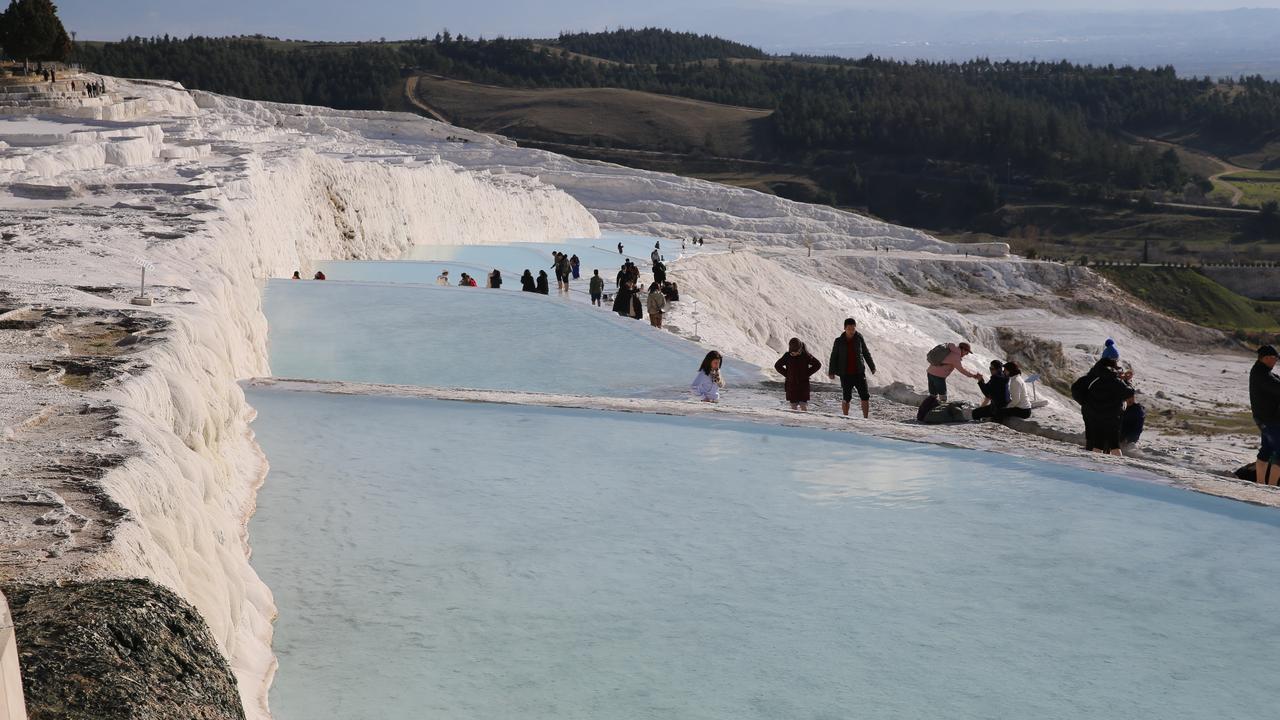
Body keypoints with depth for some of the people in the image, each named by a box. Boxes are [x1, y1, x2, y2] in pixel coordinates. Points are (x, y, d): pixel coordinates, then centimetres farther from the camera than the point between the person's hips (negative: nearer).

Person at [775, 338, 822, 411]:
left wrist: (807, 373, -5)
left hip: (803, 385, -2)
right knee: (794, 406, 3)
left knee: (803, 406, -7)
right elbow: (777, 366, 11)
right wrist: (786, 374, 0)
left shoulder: (806, 355, -5)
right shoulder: (787, 356, -2)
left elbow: (818, 365, 3)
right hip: (791, 385, 2)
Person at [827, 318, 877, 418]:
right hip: (845, 375, -2)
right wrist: (831, 372, -4)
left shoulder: (859, 338, 3)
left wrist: (872, 367, 17)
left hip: (859, 373, 2)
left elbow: (866, 353, 14)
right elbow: (833, 357, 3)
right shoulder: (839, 341, -2)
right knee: (846, 398, 4)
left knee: (865, 397, -2)